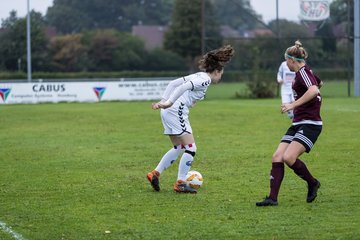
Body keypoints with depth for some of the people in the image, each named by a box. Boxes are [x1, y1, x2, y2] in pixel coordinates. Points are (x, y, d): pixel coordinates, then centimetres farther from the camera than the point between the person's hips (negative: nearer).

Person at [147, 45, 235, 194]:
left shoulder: (199, 76, 20)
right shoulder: (205, 80, -8)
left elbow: (174, 83, 17)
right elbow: (184, 87, -22)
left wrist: (163, 101, 13)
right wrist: (169, 103, -26)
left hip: (169, 111, 10)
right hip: (177, 111, -10)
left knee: (179, 148, 17)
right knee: (191, 147, -5)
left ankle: (155, 173, 16)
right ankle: (180, 184, -4)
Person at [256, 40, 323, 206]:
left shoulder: (303, 72, -11)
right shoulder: (303, 72, 18)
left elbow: (314, 90, -30)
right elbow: (319, 83, 39)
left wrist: (293, 105, -31)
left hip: (310, 124, -10)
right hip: (298, 124, 10)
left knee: (289, 157, -23)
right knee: (277, 157, -4)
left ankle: (312, 183, 1)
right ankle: (272, 198, -6)